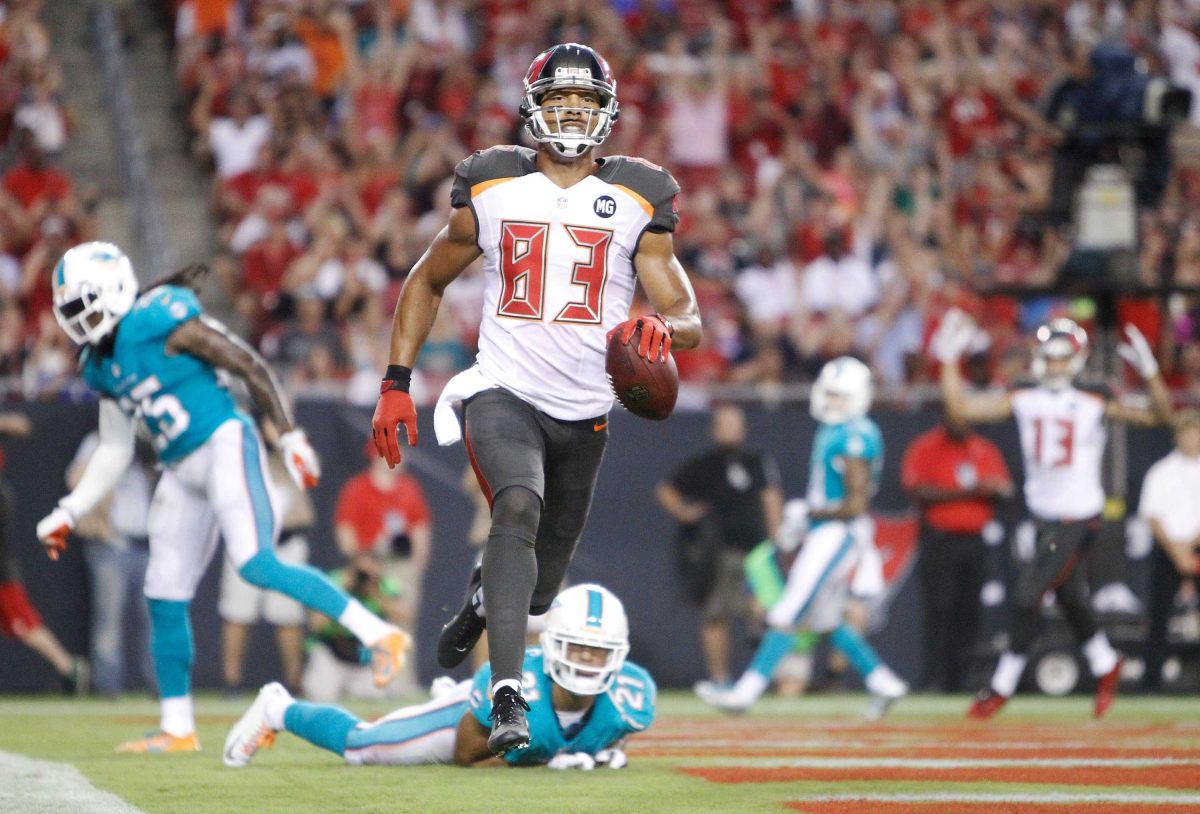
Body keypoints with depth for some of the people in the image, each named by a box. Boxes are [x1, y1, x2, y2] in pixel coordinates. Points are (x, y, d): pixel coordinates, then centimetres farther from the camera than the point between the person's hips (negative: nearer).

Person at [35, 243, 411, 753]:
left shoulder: (161, 320, -12)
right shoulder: (100, 366, 13)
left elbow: (250, 366, -10)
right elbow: (115, 451, 20)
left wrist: (290, 438, -10)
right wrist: (68, 514, 15)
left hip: (223, 445, -9)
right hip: (181, 472, 9)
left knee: (257, 565, -25)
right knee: (165, 598, 7)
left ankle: (378, 634, -22)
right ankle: (177, 729, 15)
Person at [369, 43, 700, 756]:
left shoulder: (637, 203, 3)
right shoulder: (491, 191, 3)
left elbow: (689, 320, 0)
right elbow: (427, 283, 15)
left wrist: (661, 328, -25)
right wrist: (396, 385, 6)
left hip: (585, 413, 2)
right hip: (504, 395, -2)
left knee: (538, 591, 11)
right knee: (519, 507, -33)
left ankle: (481, 604, 50)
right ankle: (508, 699, -39)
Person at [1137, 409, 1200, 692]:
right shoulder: (1161, 473, 4)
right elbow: (1153, 517, -1)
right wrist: (1176, 551, -13)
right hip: (1168, 549, 0)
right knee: (1159, 615, -3)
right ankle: (1152, 678, 0)